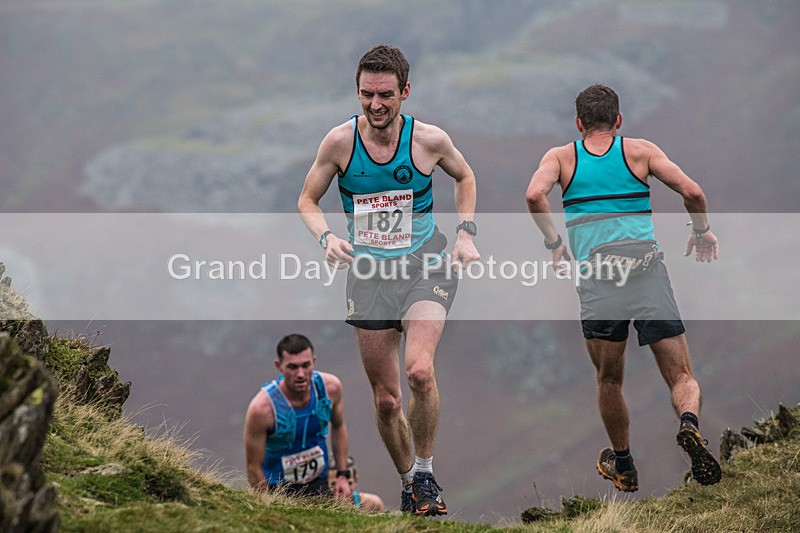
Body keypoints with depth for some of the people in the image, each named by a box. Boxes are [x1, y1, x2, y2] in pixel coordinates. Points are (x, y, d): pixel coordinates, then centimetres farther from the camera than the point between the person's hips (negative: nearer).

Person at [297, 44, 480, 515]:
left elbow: (465, 177, 13)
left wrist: (466, 234, 3)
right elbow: (308, 200, 7)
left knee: (420, 370, -26)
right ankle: (408, 482, 28)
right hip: (369, 273, 2)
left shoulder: (429, 139, -8)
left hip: (426, 267, -2)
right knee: (386, 398, 5)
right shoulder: (341, 141, -7)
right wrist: (327, 237, -12)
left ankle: (426, 473, -6)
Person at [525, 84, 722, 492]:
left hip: (596, 274, 0)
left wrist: (554, 244, 7)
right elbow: (692, 192, 4)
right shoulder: (640, 151, 15)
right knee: (681, 376, 2)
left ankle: (623, 467, 28)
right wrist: (702, 232, 21)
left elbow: (534, 195, -5)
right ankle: (689, 423, -28)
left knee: (609, 381, 18)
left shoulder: (561, 157, 15)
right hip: (648, 269, 0)